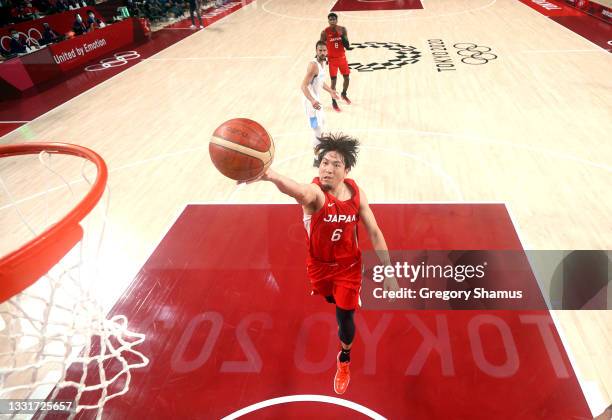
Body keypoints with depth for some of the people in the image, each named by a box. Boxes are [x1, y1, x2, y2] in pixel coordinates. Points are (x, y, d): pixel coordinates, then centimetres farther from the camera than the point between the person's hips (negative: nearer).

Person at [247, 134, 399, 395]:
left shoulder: (356, 194, -18)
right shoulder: (315, 192, -31)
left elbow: (374, 232, -9)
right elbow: (300, 191, -58)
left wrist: (388, 271, -9)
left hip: (349, 265, 0)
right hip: (319, 264, 0)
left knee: (345, 316, 5)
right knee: (330, 298, 28)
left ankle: (344, 360, 37)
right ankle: (337, 299, 70)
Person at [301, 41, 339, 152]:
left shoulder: (324, 62, 4)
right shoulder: (313, 65, -25)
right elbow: (304, 86, -32)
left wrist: (330, 91, 28)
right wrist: (312, 101, -45)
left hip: (316, 99, 10)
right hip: (311, 102, -10)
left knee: (322, 121, 31)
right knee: (319, 132, -9)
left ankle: (318, 145, 53)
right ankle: (317, 157, 0)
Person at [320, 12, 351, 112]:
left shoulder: (342, 29, -6)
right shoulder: (325, 32, -12)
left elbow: (347, 46, -8)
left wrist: (342, 35, -21)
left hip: (342, 57, 3)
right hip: (332, 59, -3)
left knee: (346, 78, 11)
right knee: (333, 80, -3)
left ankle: (344, 94, 40)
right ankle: (334, 102, 13)